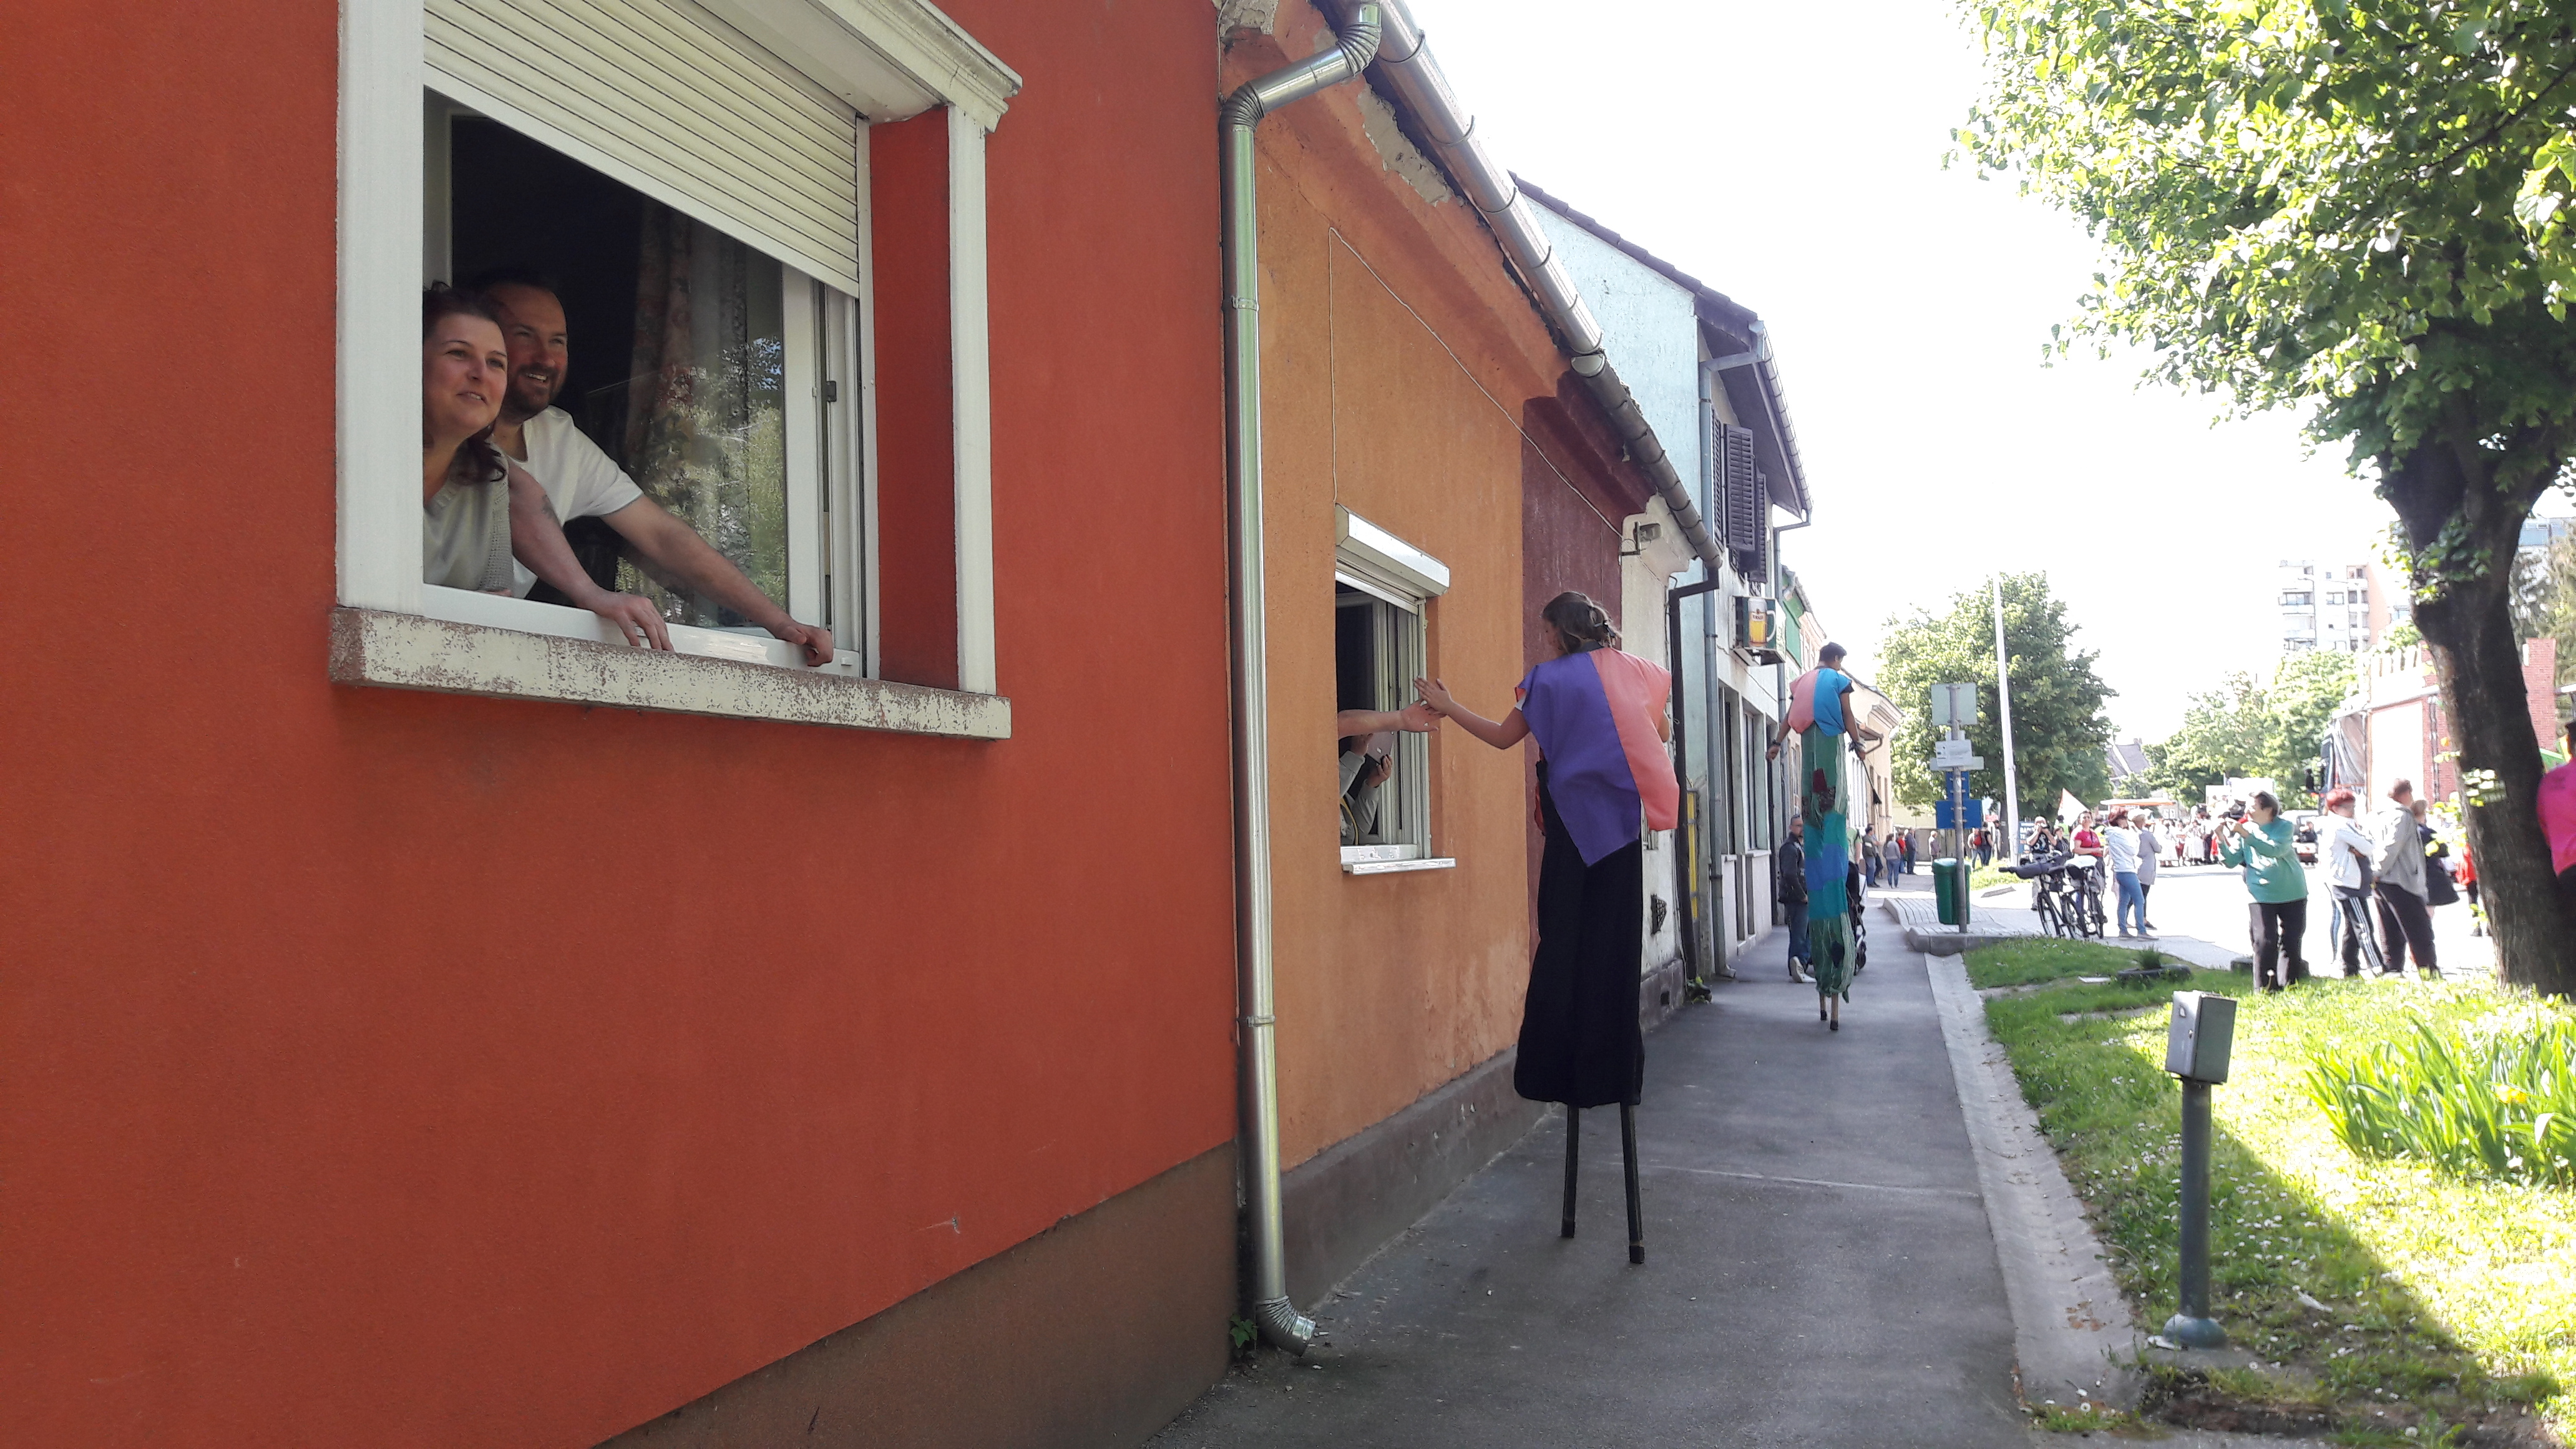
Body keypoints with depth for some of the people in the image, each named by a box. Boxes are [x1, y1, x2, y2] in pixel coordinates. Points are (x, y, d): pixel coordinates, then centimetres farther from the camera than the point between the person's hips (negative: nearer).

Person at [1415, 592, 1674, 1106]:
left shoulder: (1551, 677, -3)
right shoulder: (1634, 671, 6)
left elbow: (1503, 736, -1)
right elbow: (1663, 732, 16)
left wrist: (1448, 708, 8)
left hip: (1573, 825, -3)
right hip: (1622, 824, 3)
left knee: (1564, 940, 2)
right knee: (1615, 940, 4)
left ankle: (1558, 1065, 2)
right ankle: (1615, 1069, 6)